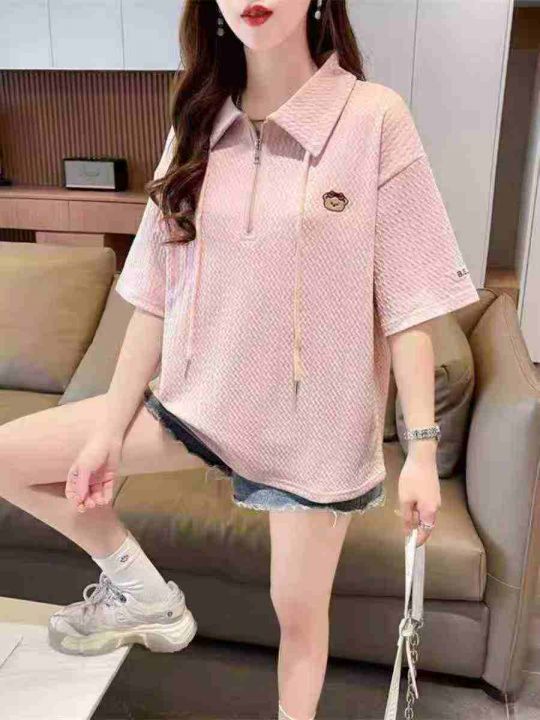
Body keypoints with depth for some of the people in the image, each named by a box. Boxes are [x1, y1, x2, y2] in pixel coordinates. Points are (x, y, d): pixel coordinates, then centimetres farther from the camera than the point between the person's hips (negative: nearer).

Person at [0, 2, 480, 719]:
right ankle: (141, 592, 21)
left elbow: (408, 302, -10)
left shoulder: (374, 117, -11)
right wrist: (110, 429, 2)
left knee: (299, 610, 11)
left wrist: (422, 447, -13)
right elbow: (156, 295, 1)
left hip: (314, 420, -4)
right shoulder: (197, 126, 1)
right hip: (202, 399, 4)